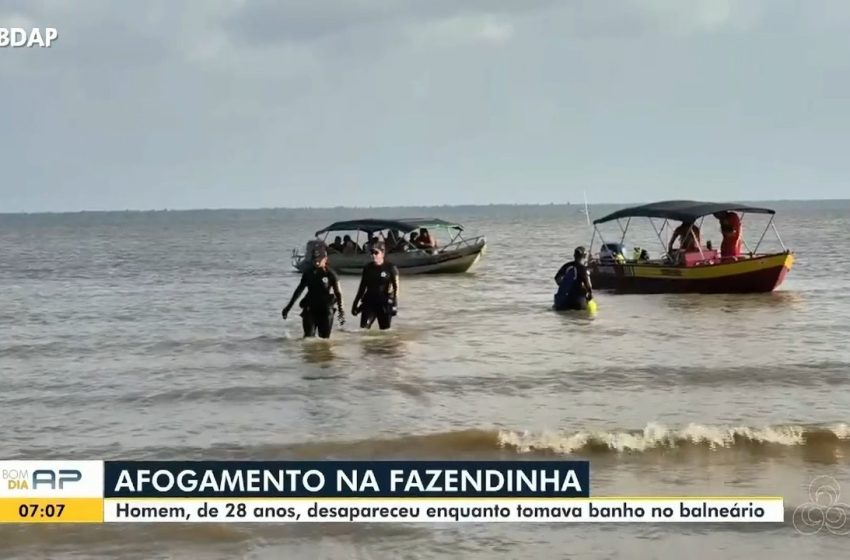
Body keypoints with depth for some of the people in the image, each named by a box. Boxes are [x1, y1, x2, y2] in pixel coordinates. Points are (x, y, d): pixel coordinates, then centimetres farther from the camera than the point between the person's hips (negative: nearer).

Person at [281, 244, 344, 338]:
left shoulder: (330, 274, -6)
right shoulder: (308, 273, 3)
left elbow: (338, 293, -5)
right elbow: (299, 290, 13)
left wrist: (341, 311, -13)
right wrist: (288, 307, 14)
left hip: (325, 310, -2)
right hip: (310, 309, 2)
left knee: (325, 338, 4)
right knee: (308, 336, -9)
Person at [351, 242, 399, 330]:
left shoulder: (390, 268, -5)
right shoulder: (368, 268, 7)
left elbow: (396, 287, -4)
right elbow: (362, 287, 15)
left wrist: (395, 303, -13)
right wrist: (356, 303, 14)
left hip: (385, 303, -3)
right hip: (369, 301, 3)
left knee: (385, 329, 3)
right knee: (363, 327, -12)